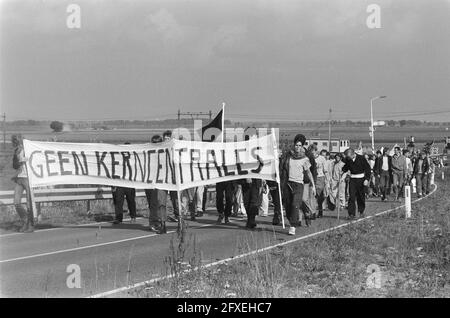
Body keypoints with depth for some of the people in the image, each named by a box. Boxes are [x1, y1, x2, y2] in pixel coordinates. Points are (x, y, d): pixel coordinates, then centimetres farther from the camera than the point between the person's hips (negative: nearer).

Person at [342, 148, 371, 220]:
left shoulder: (361, 158, -12)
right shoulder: (347, 159, -2)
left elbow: (368, 169, -6)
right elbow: (346, 167, 16)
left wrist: (367, 179, -14)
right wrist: (342, 171, -6)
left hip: (361, 179, -2)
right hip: (352, 179, 2)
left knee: (361, 197, 10)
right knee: (351, 196, -8)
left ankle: (361, 211, 30)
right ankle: (351, 214, -7)